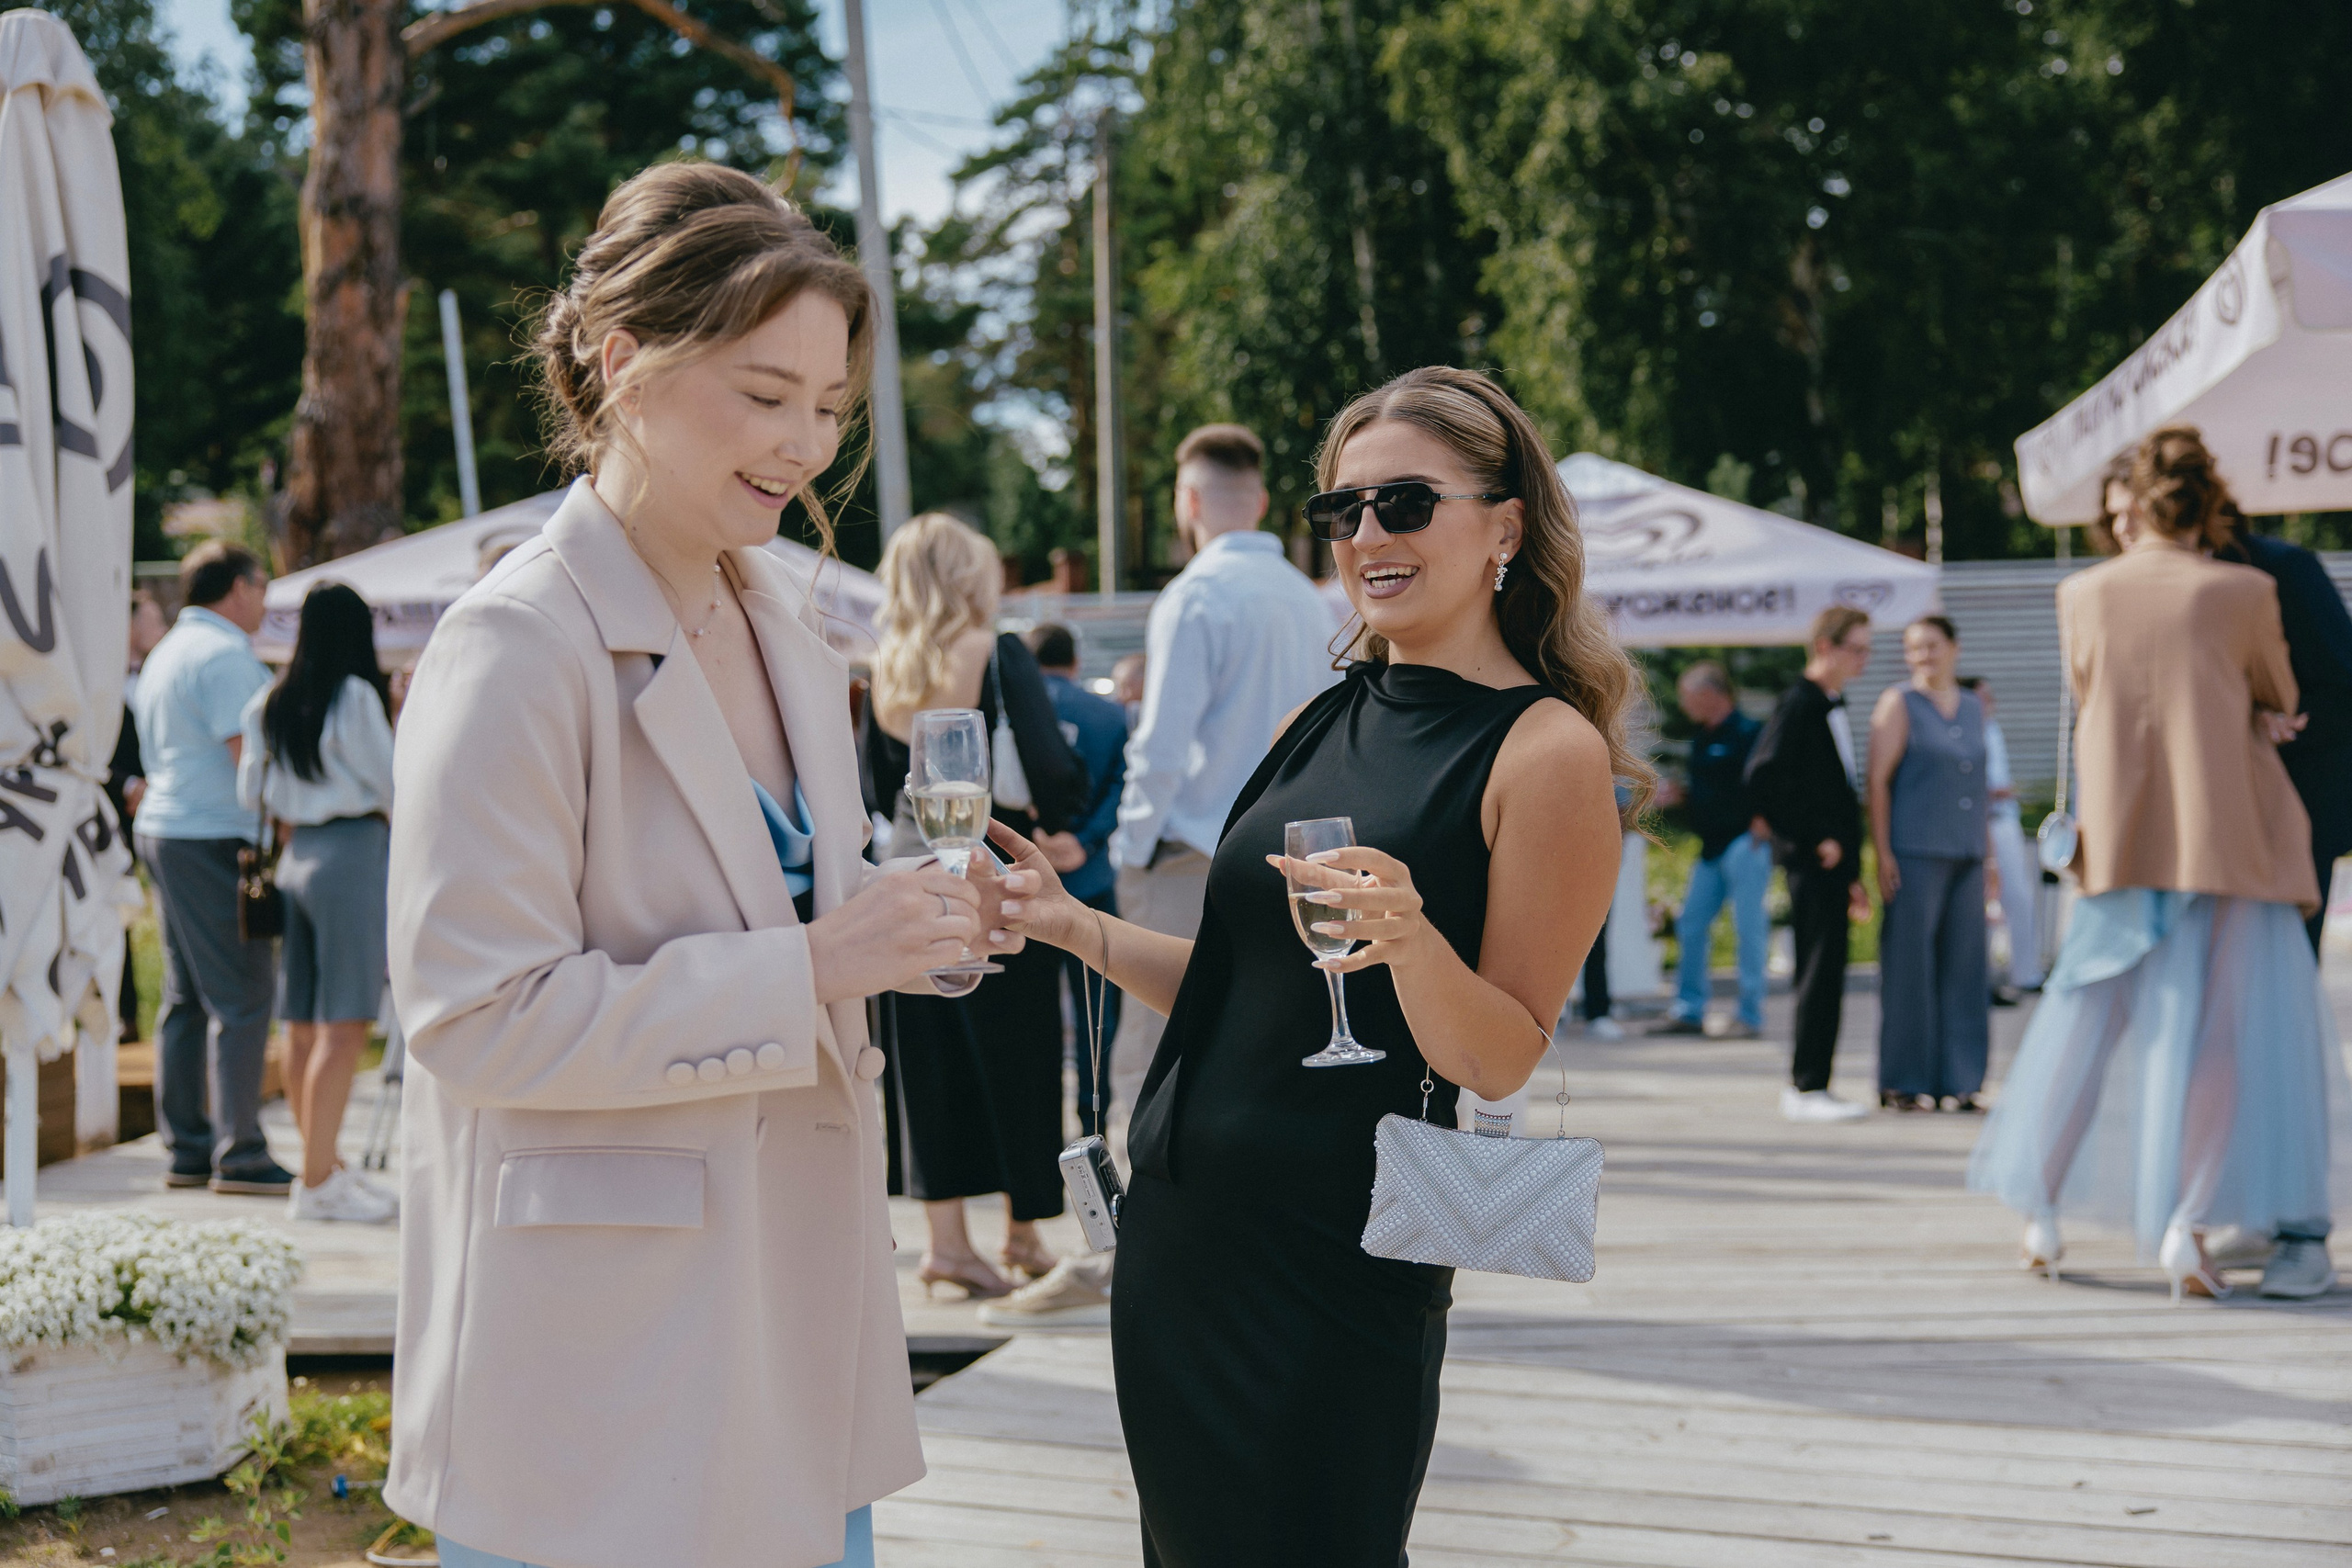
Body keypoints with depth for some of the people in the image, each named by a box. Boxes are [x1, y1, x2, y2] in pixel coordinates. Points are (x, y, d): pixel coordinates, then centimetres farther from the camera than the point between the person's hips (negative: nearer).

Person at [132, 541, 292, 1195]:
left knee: (186, 998, 11)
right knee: (242, 998, -8)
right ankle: (239, 1154, -8)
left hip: (164, 829, 10)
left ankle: (186, 1151, 14)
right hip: (214, 840, -10)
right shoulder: (224, 653, -12)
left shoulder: (166, 652, 20)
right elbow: (248, 755, -19)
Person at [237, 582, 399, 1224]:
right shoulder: (356, 696, -8)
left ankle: (325, 1167, 21)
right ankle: (318, 1182, -7)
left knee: (303, 1026, 11)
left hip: (296, 856, 8)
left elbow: (250, 794, 15)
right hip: (353, 852, -7)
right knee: (343, 1026, -6)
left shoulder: (268, 705, 11)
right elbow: (388, 785, -6)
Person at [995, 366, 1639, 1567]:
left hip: (1336, 1269, -6)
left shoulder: (1545, 749, -9)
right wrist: (1080, 929, 4)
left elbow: (1502, 1061, -12)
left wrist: (1409, 938, -29)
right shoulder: (1320, 724, 10)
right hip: (1174, 1229, 7)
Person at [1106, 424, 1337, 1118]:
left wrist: (1132, 852, -5)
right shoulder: (1307, 598, 12)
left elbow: (1161, 747, -14)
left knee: (1147, 1064, -4)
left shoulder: (1194, 596, -9)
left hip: (1198, 860, -7)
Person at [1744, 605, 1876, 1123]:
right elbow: (1763, 778, -21)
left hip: (1832, 863, 9)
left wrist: (1852, 874, 20)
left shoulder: (1834, 708, 19)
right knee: (1822, 971, -9)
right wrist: (1815, 840, -17)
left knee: (1824, 973, 10)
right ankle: (1808, 1087, -6)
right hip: (1812, 864, -9)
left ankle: (1805, 1085, 16)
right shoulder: (1798, 705, -10)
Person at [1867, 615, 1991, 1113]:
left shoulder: (1973, 707, 16)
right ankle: (1904, 1084, 2)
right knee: (1909, 964, -4)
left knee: (1963, 966, 4)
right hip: (1915, 852, -5)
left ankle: (1957, 1081, 10)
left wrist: (1988, 849, 15)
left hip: (1966, 852, 5)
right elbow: (1877, 781, -6)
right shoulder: (1898, 703, 0)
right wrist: (1882, 853, -13)